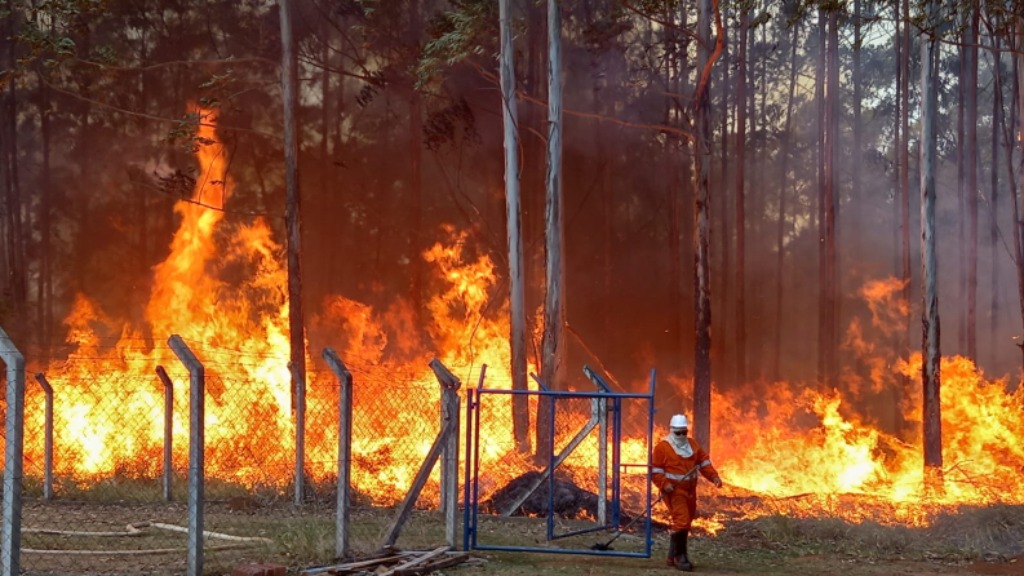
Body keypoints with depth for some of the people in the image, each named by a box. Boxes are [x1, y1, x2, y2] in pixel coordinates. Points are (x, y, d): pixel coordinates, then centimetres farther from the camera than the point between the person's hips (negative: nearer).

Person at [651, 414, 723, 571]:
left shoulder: (693, 445, 11)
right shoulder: (662, 447, -8)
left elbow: (704, 462, 11)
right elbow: (655, 469, -9)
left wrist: (714, 477, -4)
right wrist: (664, 484, -23)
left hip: (690, 491, 7)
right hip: (674, 491, -7)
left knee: (685, 523, 14)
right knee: (682, 521, -19)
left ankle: (672, 557, 26)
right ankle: (680, 557, -11)